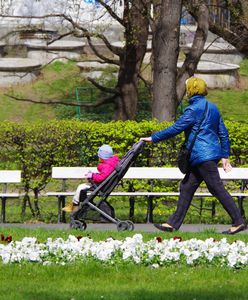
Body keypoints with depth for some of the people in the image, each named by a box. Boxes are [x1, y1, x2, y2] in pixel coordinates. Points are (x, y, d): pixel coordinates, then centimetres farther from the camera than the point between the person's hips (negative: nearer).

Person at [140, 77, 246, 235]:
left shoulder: (194, 109, -12)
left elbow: (176, 128, -13)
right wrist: (225, 155, 19)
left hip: (202, 156, -10)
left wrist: (154, 138, -5)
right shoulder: (213, 108, 16)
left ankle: (239, 222, -6)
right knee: (187, 187, 11)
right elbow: (223, 133, 17)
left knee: (217, 188, -7)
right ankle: (174, 223, 13)